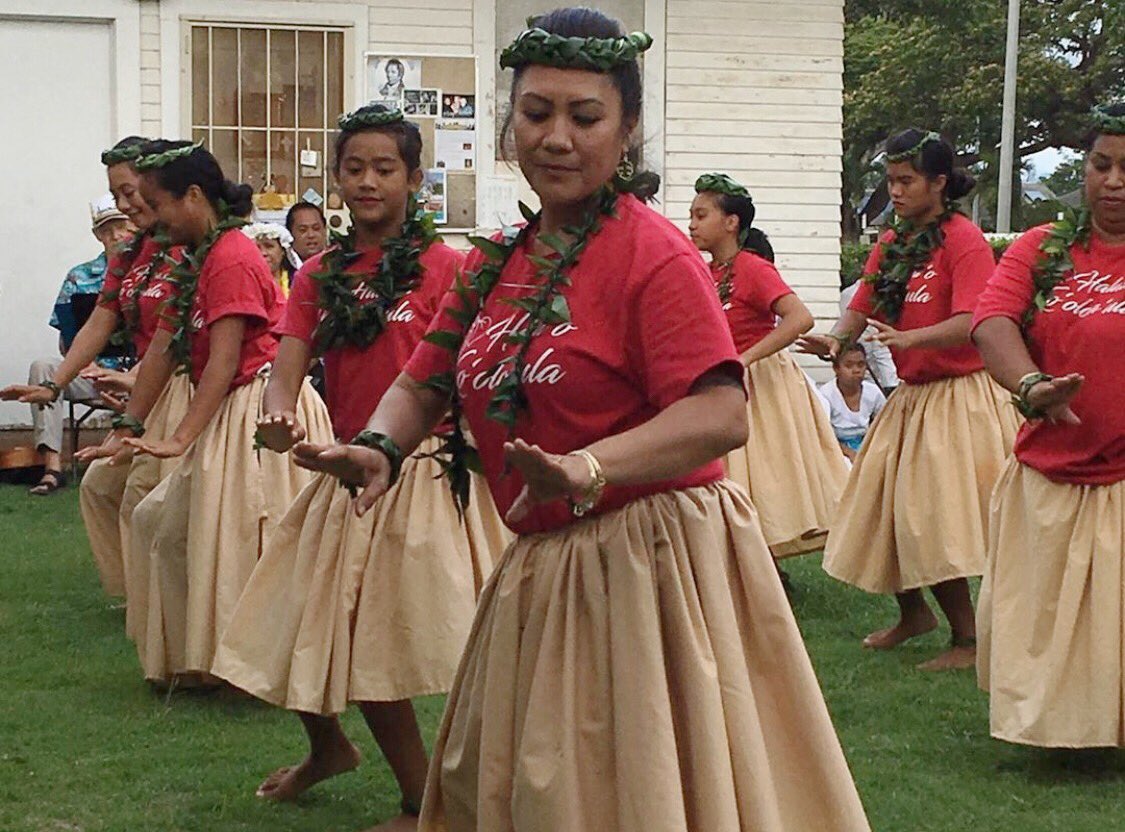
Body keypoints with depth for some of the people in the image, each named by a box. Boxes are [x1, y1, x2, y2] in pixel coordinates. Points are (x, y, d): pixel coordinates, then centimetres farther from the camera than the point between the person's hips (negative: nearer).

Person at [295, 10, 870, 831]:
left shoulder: (652, 253, -15)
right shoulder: (498, 261, 9)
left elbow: (720, 415, -25)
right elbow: (423, 383, 11)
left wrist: (587, 470, -38)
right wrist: (379, 448, -11)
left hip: (647, 568, -8)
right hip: (541, 571, 8)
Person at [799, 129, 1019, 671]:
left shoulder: (963, 241, -13)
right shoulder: (891, 243, 11)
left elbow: (970, 325, -24)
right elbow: (862, 308, 8)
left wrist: (907, 338, -39)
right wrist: (835, 340, -14)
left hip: (958, 395, -8)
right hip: (911, 394, 8)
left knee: (937, 518, -10)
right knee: (888, 508, 11)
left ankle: (967, 638, 1)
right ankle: (913, 613, 31)